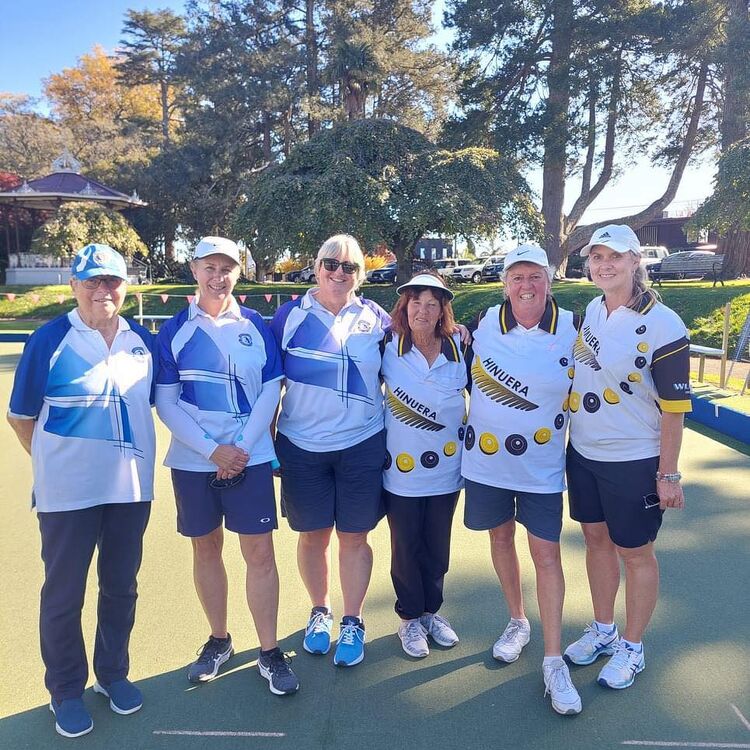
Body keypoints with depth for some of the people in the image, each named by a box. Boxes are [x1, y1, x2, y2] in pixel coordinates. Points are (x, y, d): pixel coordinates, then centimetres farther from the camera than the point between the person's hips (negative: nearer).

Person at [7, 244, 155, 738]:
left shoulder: (143, 341, 3)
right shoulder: (50, 340, -8)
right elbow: (21, 416, -2)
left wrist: (134, 454, 8)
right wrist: (55, 461, -1)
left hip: (132, 487, 4)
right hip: (68, 492, -3)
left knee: (121, 586, 16)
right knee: (64, 592, 11)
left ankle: (113, 673, 38)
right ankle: (66, 690, 32)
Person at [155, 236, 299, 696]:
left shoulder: (256, 326, 3)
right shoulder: (175, 330, 1)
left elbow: (271, 392, 1)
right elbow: (166, 402, -3)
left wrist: (241, 448, -10)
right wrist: (211, 450, -12)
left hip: (250, 457, 0)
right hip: (193, 460, 1)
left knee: (260, 551, 1)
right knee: (206, 549, 13)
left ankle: (270, 653, 16)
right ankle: (219, 641, 32)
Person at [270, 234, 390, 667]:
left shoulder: (376, 319, 3)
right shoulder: (291, 316, 0)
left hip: (362, 445, 0)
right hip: (302, 446, 0)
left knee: (354, 536, 9)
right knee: (312, 534, 12)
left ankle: (353, 623, 29)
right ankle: (320, 612, 36)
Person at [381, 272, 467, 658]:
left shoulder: (459, 349, -3)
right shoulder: (388, 348, -9)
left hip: (446, 467, 2)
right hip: (401, 469, -2)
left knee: (438, 546, 16)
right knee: (406, 547, 11)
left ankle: (432, 610, 38)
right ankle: (410, 617, 33)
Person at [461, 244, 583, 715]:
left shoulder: (570, 328, -7)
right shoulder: (486, 322, -4)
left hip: (541, 465, -2)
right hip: (486, 458, 2)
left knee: (547, 554, 1)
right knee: (501, 538, 16)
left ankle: (553, 661, 16)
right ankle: (518, 622, 40)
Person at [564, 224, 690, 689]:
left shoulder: (661, 325, -17)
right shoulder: (591, 311, 3)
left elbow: (674, 407, -15)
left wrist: (668, 474, -13)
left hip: (634, 462, -6)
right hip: (584, 454, 6)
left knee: (634, 551, 10)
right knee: (597, 538, 18)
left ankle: (632, 648, 31)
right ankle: (603, 630, 39)